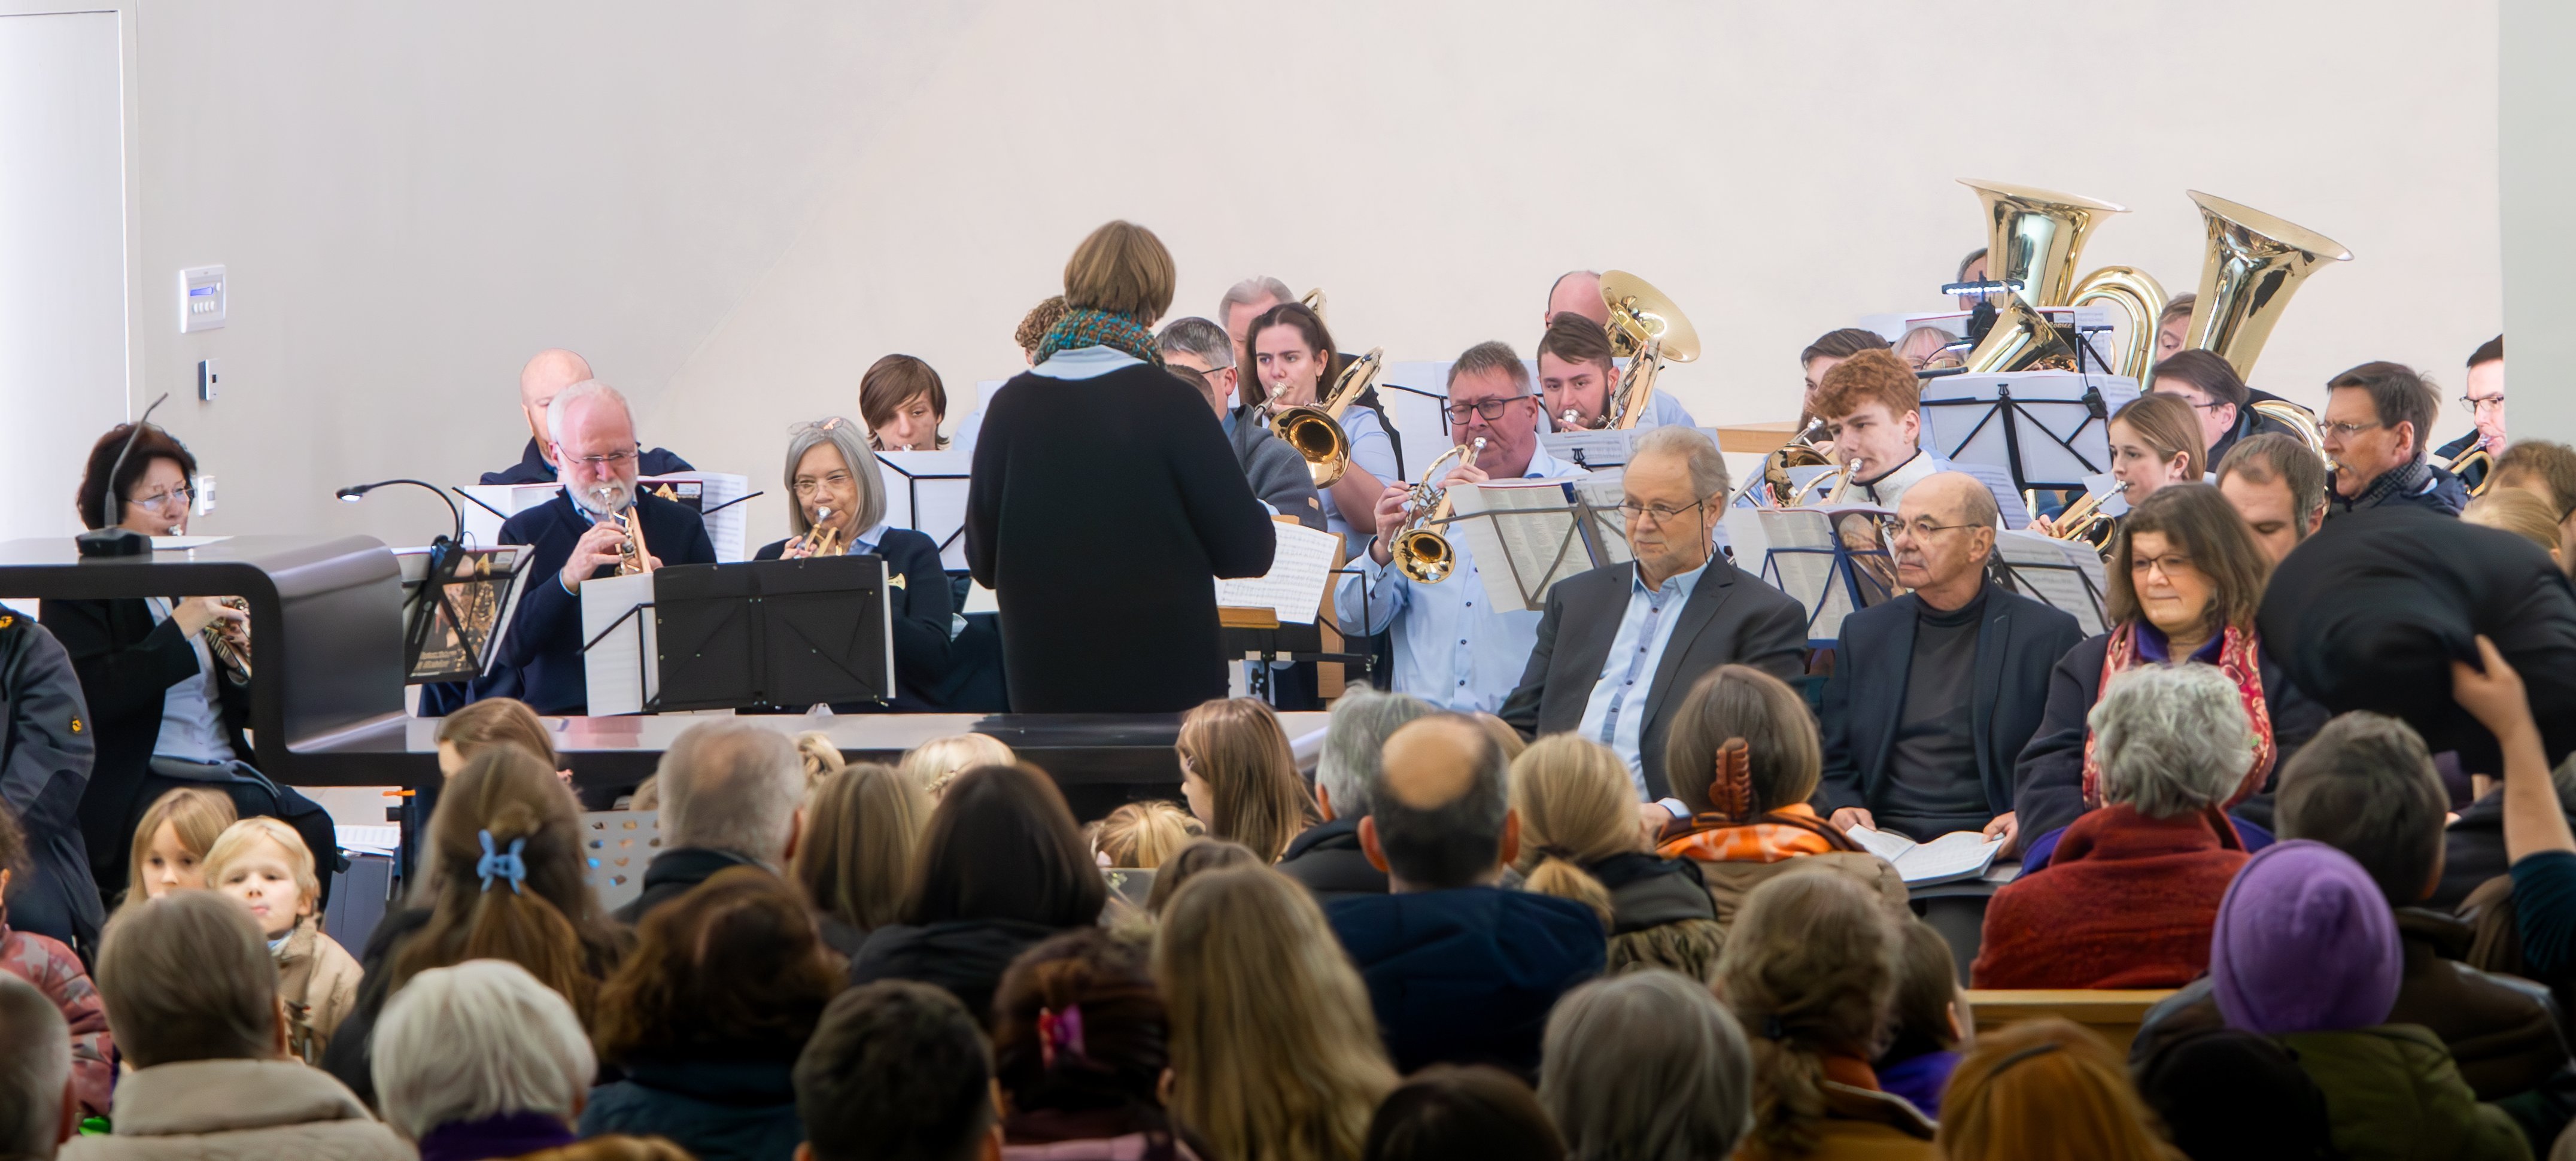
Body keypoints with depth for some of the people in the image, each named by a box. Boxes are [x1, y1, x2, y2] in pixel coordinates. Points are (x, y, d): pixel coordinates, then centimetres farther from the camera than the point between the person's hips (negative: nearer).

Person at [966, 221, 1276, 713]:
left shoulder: (1010, 406, -3)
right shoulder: (1170, 404, -12)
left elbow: (983, 563, 4)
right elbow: (1246, 554, -9)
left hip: (1044, 682, 3)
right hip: (1165, 679, -3)